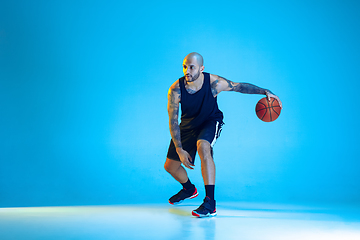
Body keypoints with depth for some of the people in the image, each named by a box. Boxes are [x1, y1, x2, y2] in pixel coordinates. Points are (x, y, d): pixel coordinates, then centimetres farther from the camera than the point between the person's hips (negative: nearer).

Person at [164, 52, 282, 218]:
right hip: (188, 125, 3)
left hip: (210, 122, -3)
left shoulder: (214, 83, -26)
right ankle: (189, 190, 44)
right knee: (170, 166, 9)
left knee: (202, 147, -38)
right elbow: (173, 121, -21)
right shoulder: (175, 89, -25)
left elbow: (239, 86, -10)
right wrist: (179, 150, -26)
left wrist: (265, 91, -17)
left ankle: (210, 203, -31)